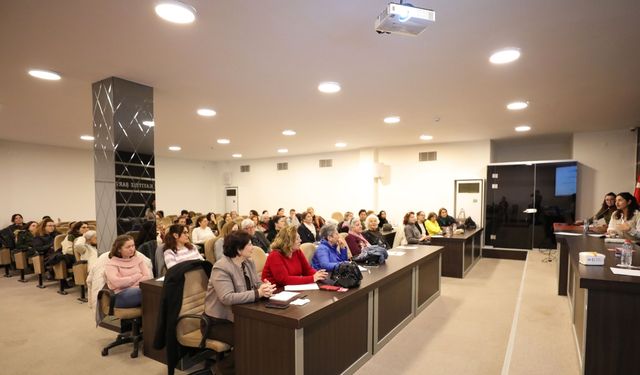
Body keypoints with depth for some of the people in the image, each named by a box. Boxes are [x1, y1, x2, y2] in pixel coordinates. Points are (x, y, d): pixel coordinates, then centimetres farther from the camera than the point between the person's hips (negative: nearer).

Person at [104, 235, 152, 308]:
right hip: (121, 296, -4)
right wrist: (138, 276, -1)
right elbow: (117, 282, -9)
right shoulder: (111, 263, 8)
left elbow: (148, 277, 6)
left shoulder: (138, 259, 19)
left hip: (139, 291, 4)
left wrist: (128, 282, -5)